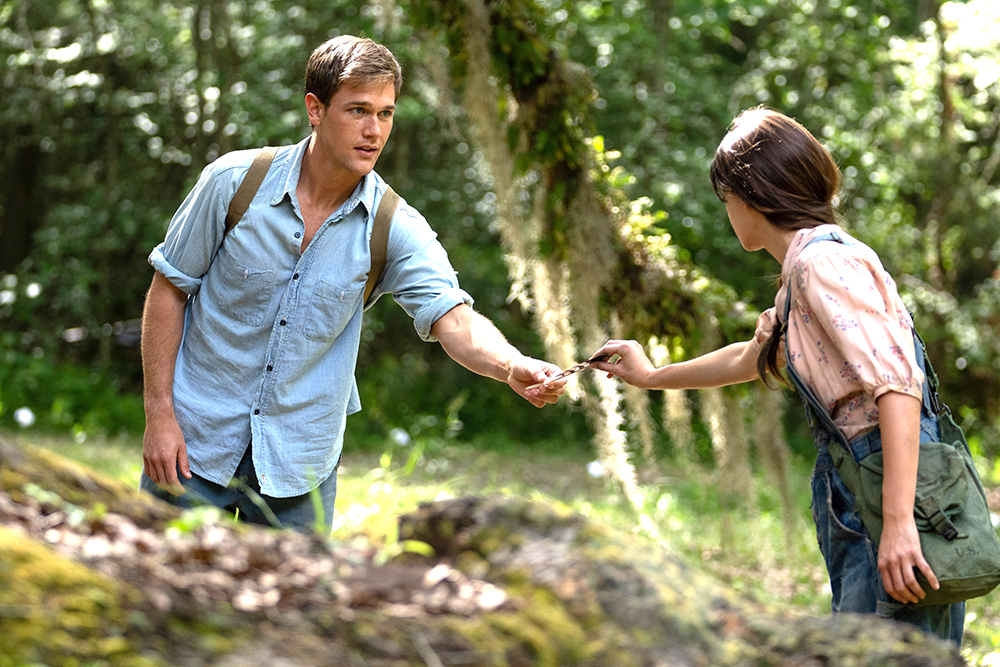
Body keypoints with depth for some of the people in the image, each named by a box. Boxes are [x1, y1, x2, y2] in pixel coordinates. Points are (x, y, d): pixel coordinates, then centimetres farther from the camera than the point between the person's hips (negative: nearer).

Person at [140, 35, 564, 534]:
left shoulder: (396, 230, -10)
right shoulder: (233, 182, -11)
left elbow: (454, 320, -21)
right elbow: (168, 289, -3)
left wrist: (513, 368, -44)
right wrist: (159, 413, -8)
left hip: (299, 462, 1)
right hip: (198, 440, -1)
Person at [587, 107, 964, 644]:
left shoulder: (823, 262, -12)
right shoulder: (802, 273, 20)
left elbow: (896, 382, -22)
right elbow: (748, 359, 39)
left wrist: (898, 523, -28)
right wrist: (651, 376, 52)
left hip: (892, 479, -10)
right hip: (852, 485, 10)